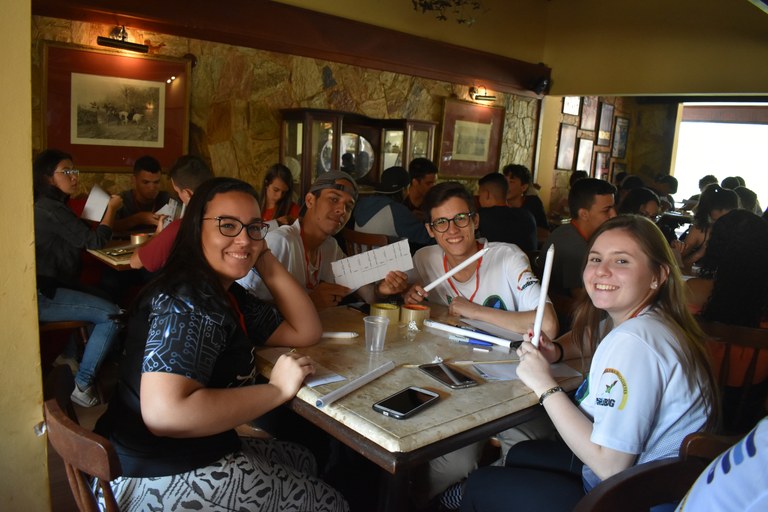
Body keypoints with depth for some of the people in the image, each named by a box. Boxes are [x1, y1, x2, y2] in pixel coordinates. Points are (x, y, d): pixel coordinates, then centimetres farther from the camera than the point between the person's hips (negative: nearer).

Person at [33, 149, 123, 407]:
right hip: (41, 296, -10)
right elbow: (94, 241, -16)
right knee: (113, 315, -16)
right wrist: (111, 208, -3)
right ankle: (83, 386, -7)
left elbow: (79, 237, 16)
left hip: (49, 286, 10)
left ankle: (71, 356, 19)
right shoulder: (50, 209, -18)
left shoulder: (48, 205, 12)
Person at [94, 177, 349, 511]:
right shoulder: (187, 301, -24)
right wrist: (278, 390, -26)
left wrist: (267, 263, 0)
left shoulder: (227, 294, 7)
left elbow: (306, 332, 9)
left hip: (196, 454, 9)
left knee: (303, 461, 25)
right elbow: (164, 414, -36)